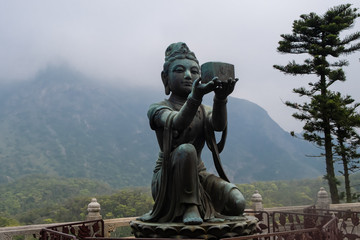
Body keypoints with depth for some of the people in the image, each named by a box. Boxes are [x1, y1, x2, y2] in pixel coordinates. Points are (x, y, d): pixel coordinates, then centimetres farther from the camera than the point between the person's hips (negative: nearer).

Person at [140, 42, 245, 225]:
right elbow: (177, 123, -32)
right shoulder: (158, 109, -6)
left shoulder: (204, 111, 8)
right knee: (186, 150, -35)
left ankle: (202, 208, 10)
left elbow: (219, 125, -18)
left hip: (198, 175, 5)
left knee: (237, 203, -18)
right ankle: (189, 206, -20)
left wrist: (220, 98, -40)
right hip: (167, 179, -5)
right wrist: (195, 96, -51)